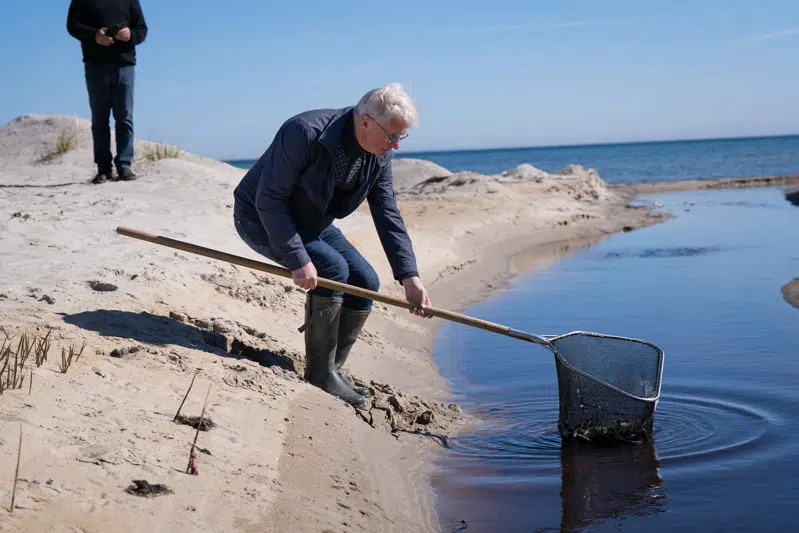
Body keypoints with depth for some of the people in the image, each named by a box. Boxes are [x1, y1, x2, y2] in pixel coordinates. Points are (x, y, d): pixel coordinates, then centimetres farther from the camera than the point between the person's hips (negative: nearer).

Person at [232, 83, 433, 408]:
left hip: (311, 222, 8)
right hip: (261, 219, -8)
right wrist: (298, 261, -34)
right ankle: (320, 376, -13)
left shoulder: (380, 157, -9)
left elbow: (388, 218, -6)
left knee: (365, 281, -5)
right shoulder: (306, 133, -32)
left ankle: (332, 370, 8)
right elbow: (269, 201, -30)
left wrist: (409, 277, -14)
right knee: (332, 269, -26)